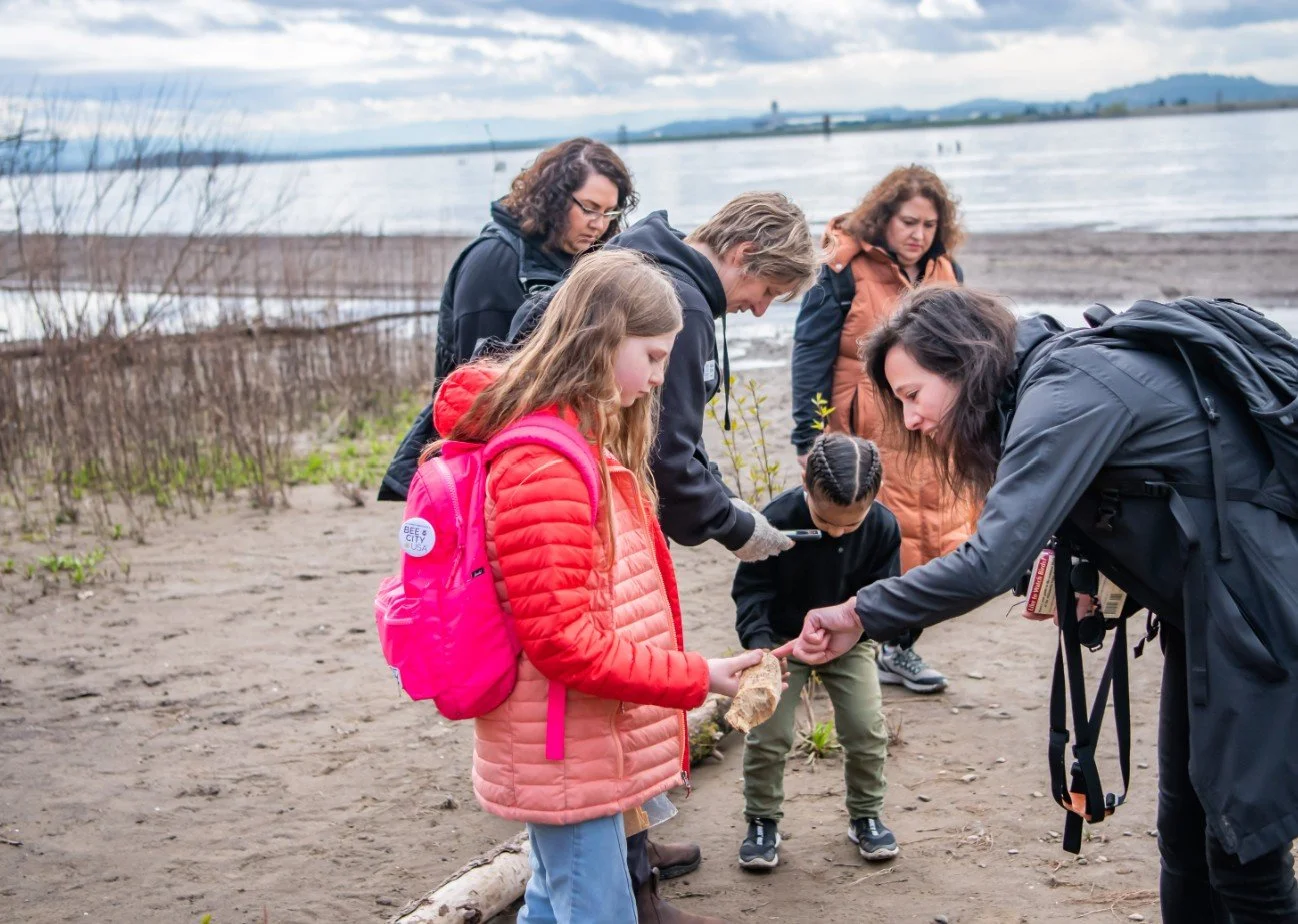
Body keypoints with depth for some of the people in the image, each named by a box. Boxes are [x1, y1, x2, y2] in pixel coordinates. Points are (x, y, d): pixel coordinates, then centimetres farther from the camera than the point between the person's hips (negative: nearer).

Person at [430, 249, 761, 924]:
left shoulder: (578, 441, 10)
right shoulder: (545, 461, -22)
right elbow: (564, 640, -25)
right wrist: (697, 678, -19)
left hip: (578, 747, 10)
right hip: (570, 763, -10)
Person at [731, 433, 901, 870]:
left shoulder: (883, 527, -21)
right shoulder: (775, 520, -28)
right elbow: (750, 589, -18)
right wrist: (759, 643, -34)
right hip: (781, 638, -1)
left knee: (867, 730, -3)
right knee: (767, 734, -5)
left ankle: (866, 816, 21)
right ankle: (762, 822, 16)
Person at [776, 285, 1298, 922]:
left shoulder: (1065, 393, -22)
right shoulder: (1052, 379, 8)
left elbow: (989, 562, -29)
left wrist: (861, 617, -19)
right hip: (1203, 613, 9)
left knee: (1245, 850, -3)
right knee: (1184, 832, 14)